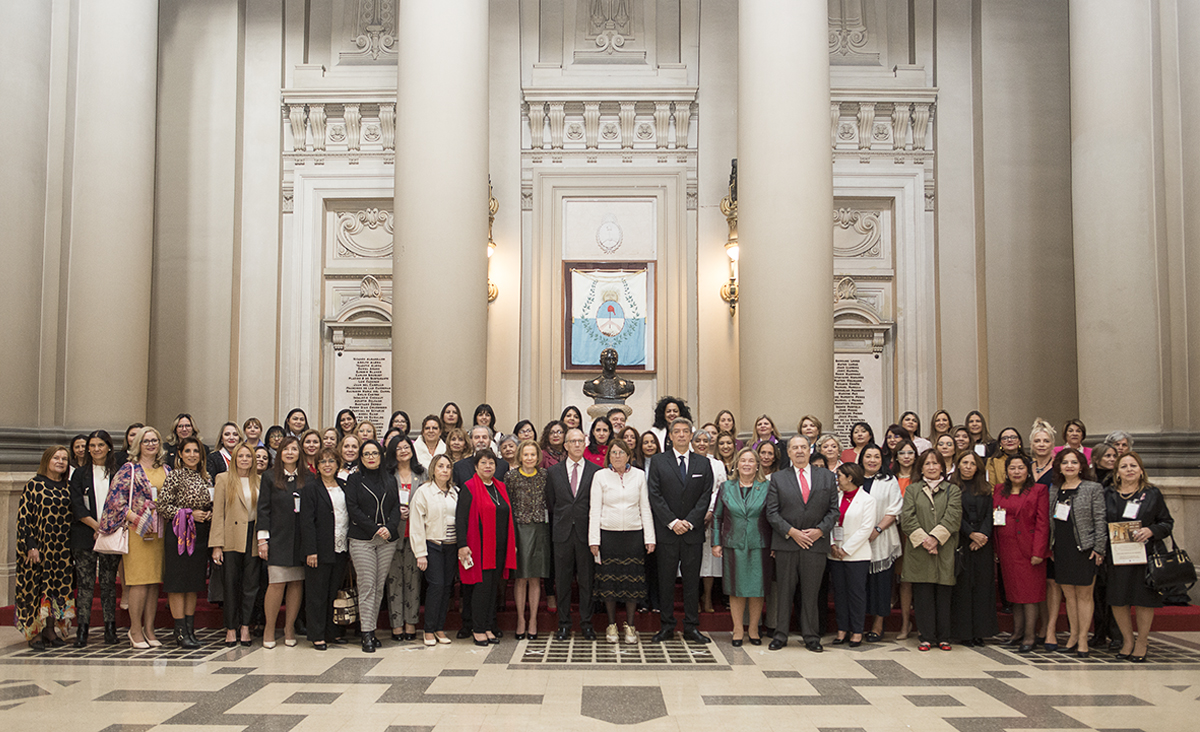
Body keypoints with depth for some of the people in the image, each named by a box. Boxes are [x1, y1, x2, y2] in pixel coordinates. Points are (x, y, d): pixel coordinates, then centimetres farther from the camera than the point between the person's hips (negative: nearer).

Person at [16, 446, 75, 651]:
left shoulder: (68, 487, 11)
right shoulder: (33, 485, -3)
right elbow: (23, 516, -7)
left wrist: (73, 546, 10)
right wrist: (31, 546, -13)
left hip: (62, 548, 4)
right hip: (39, 545, -4)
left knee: (59, 587, 4)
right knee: (35, 586, -2)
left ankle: (51, 630, 14)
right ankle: (35, 633, 6)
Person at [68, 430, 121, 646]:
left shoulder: (118, 474, 8)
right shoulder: (80, 474, 10)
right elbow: (77, 506, 1)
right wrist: (96, 525, -10)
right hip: (85, 537, 1)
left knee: (109, 582, 2)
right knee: (84, 582, -2)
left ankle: (110, 628, 7)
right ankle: (82, 629, 2)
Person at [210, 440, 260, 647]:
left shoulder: (259, 481, 10)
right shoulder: (223, 479, 2)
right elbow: (218, 514, -2)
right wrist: (217, 545, -9)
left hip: (253, 539, 2)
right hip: (231, 539, -2)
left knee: (251, 584, 2)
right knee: (231, 585, 1)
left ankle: (245, 626, 12)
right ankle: (231, 628, 10)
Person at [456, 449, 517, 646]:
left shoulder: (501, 487, 14)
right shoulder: (469, 488, -5)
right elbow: (460, 518, -10)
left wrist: (512, 543, 14)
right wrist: (462, 544, -17)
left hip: (500, 547, 6)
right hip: (480, 547, -6)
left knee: (493, 586, 8)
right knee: (482, 586, -6)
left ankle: (489, 628, 16)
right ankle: (478, 629, 5)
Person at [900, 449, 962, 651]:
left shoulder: (953, 490, 10)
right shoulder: (912, 490, 11)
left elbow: (953, 517, -4)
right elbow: (907, 518, 0)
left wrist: (935, 538, -15)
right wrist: (923, 539, -12)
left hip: (945, 550, 0)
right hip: (919, 551, 0)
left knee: (943, 594, 2)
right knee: (922, 594, 0)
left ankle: (943, 637, 12)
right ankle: (926, 637, 8)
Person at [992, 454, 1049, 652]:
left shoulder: (1038, 491, -3)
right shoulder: (999, 491, 12)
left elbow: (1042, 524, -7)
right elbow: (994, 520, 14)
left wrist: (1038, 552, -14)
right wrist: (996, 550, 7)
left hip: (1029, 550, -5)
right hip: (1007, 550, 5)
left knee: (1030, 593, -3)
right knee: (1013, 591, 10)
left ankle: (1029, 637, 1)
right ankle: (1017, 632, 19)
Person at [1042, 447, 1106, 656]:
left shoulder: (1093, 488, -2)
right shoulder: (1054, 489, 11)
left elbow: (1100, 520, -4)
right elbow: (1049, 520, 15)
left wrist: (1098, 548, -10)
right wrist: (1049, 546, 9)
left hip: (1084, 549, -4)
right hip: (1061, 549, 4)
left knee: (1084, 594, 0)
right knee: (1068, 593, 8)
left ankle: (1083, 638, 6)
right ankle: (1073, 635, 17)